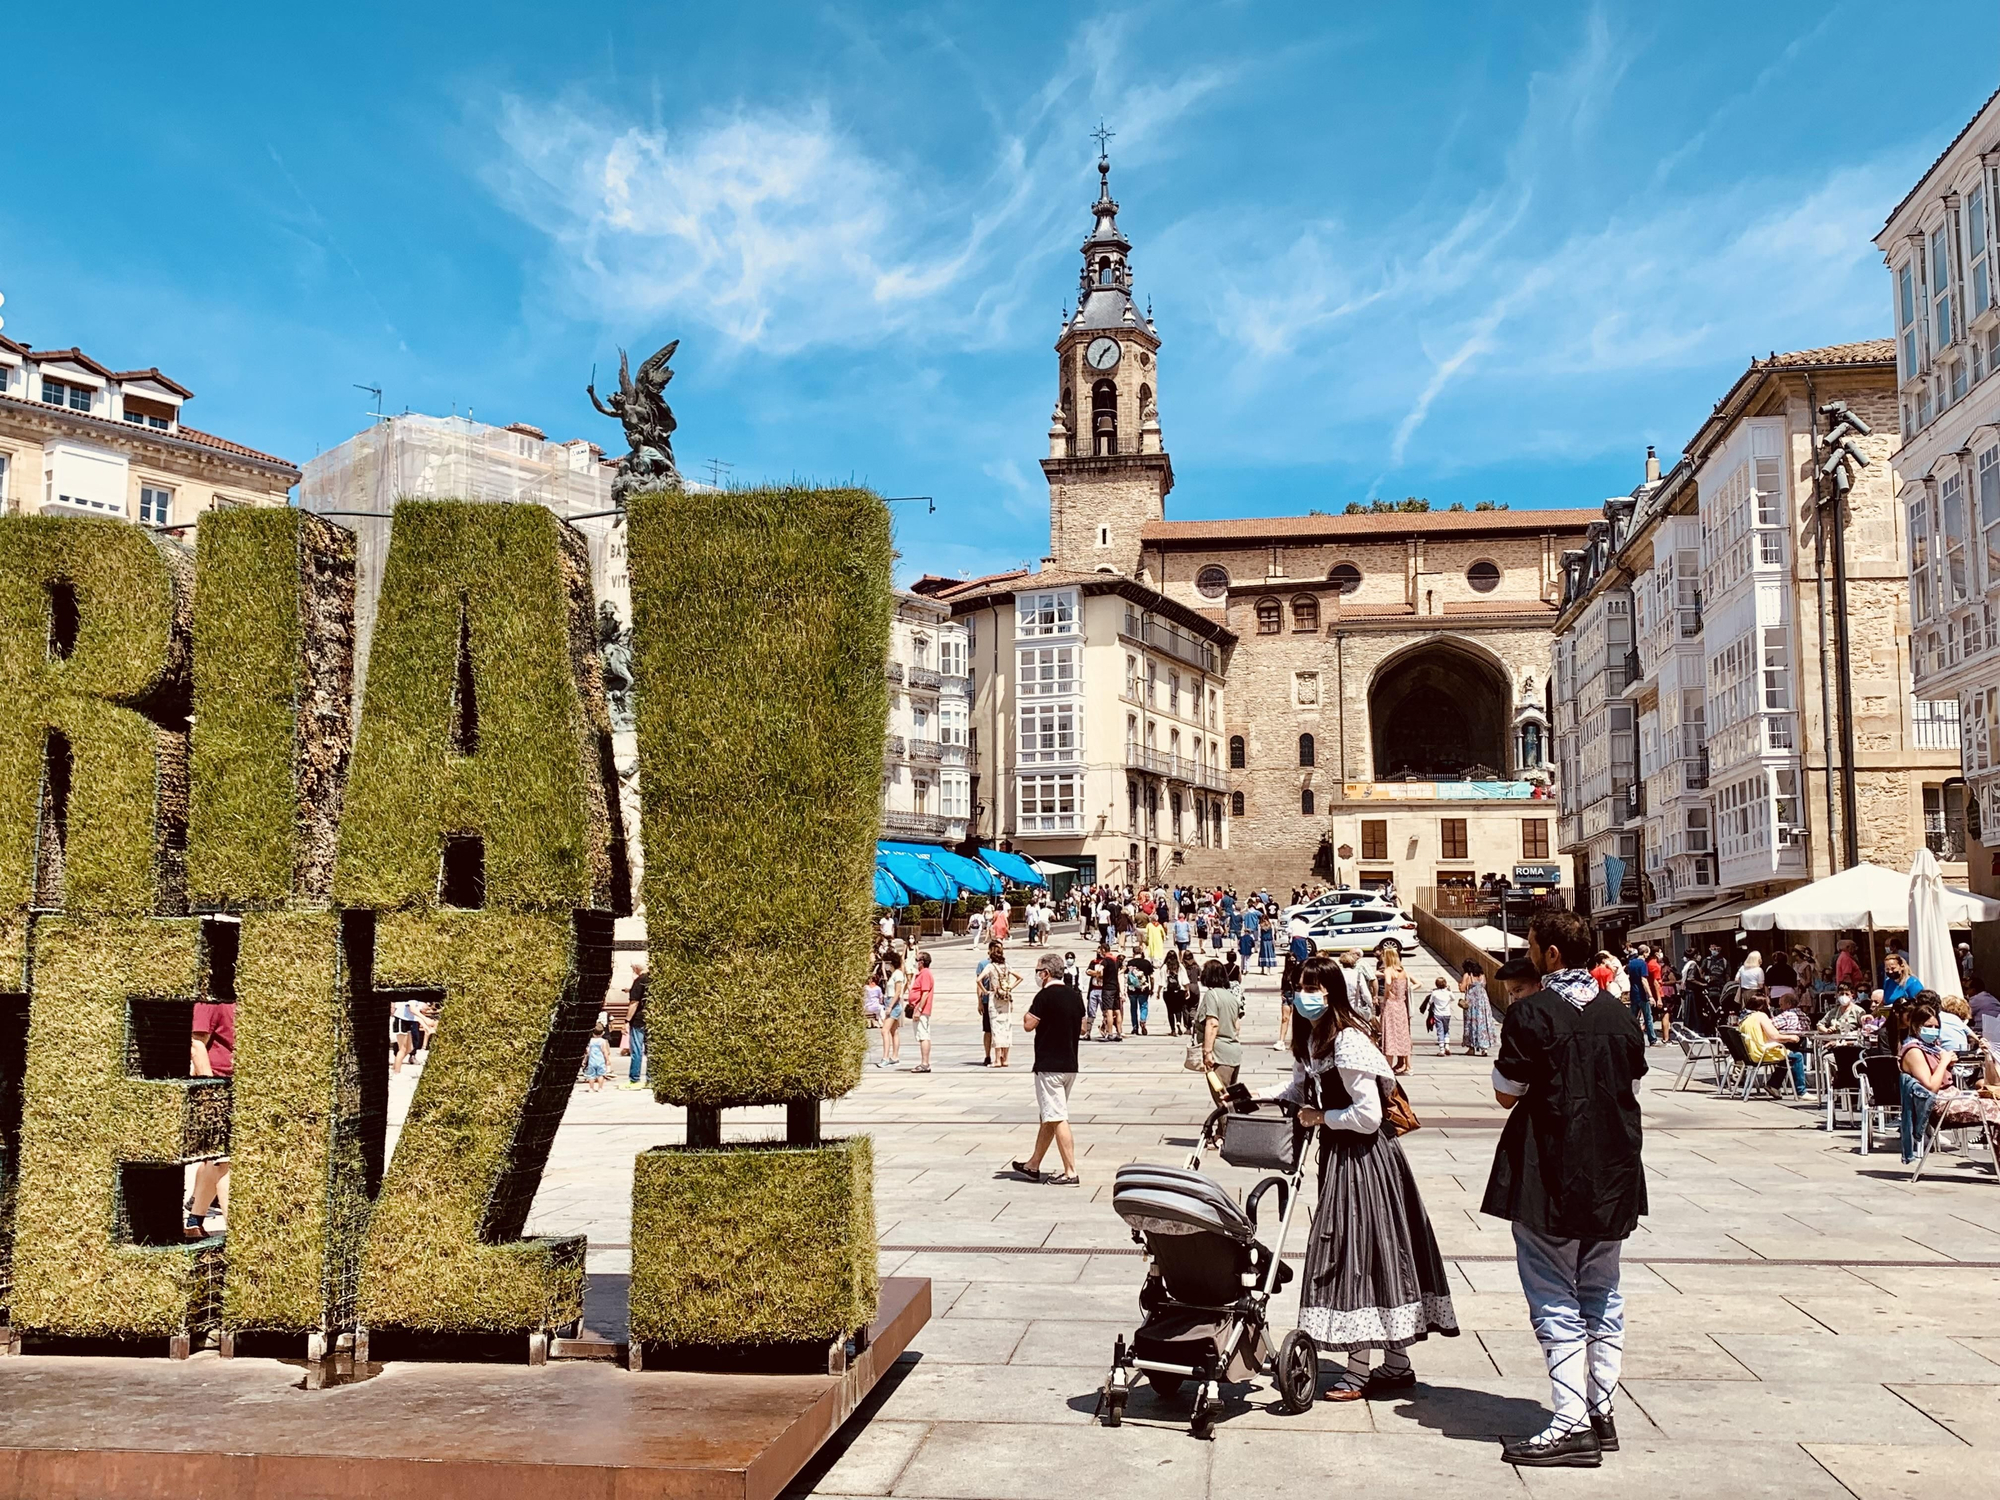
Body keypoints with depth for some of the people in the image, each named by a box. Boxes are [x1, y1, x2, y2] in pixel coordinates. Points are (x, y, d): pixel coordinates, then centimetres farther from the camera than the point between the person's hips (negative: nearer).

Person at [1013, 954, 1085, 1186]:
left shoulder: (1045, 995, -15)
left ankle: (1070, 1173, -7)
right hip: (1070, 1064, 8)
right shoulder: (1075, 995, 8)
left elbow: (1028, 1025, -14)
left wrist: (1028, 1014, 4)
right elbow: (1082, 1027, 16)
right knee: (1048, 1117, 16)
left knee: (1057, 1119, -6)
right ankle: (1033, 1166, 26)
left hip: (1049, 1066, -8)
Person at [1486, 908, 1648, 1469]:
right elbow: (1632, 1092, 12)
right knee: (1602, 1298, 16)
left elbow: (1505, 1094, -9)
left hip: (1550, 1180, -6)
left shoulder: (1531, 1013, -15)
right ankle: (1601, 1413, 21)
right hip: (1611, 1178, 6)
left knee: (1556, 1302, 0)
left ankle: (1571, 1424, -2)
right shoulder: (1620, 1014, 5)